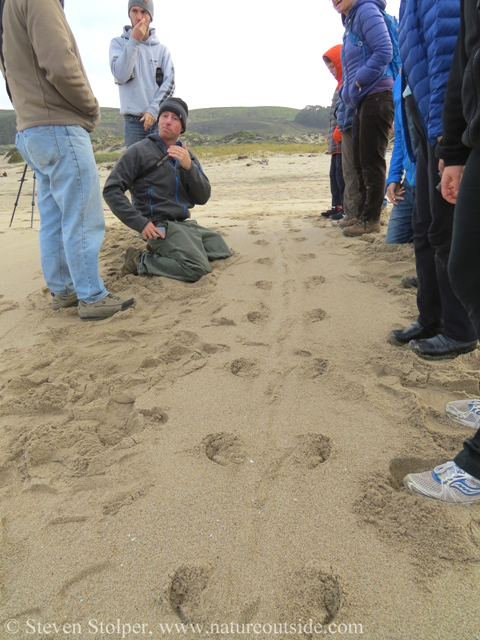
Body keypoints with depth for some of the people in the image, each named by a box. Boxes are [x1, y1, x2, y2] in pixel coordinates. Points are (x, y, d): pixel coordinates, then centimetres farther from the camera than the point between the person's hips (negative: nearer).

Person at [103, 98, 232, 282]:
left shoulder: (186, 155, 14)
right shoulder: (139, 151, -3)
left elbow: (202, 198, 4)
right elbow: (111, 190, -9)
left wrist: (188, 166, -11)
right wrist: (140, 223, -17)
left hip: (185, 224, 8)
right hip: (159, 225, -8)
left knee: (222, 251, 13)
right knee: (197, 267, -24)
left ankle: (162, 251, 12)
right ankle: (140, 261, -6)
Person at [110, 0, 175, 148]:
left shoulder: (162, 49, 11)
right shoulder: (118, 43, 8)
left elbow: (169, 83, 3)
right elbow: (121, 75, -7)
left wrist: (154, 110, -10)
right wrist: (133, 41, -9)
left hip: (161, 118, 2)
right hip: (133, 119, -1)